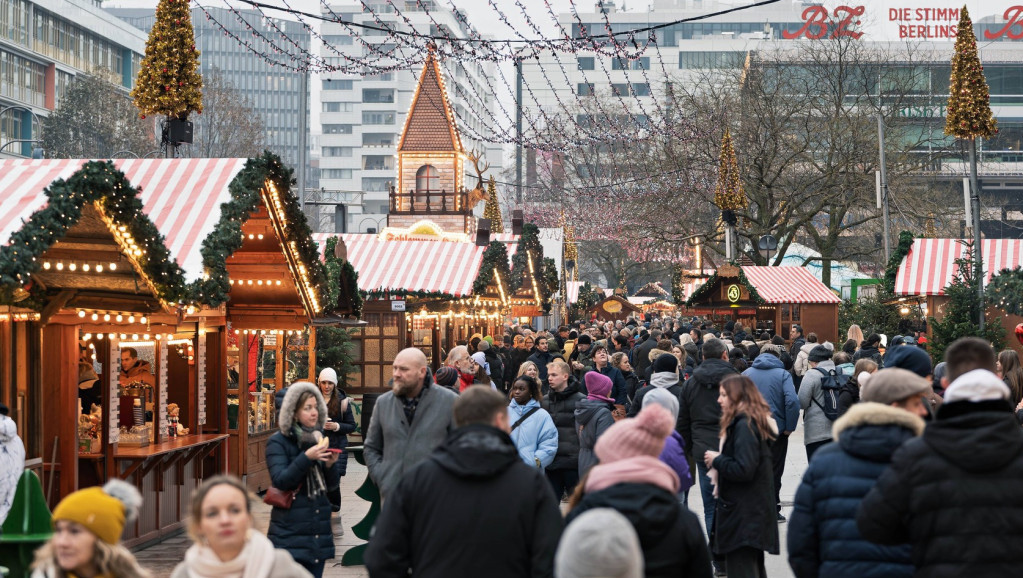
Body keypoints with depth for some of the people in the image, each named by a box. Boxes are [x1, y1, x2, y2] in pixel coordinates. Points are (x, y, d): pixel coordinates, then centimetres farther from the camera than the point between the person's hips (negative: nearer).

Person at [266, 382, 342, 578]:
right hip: (290, 531, -5)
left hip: (318, 531, 5)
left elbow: (332, 484, 12)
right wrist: (306, 457, -25)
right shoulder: (278, 442, -5)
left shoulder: (319, 438, 12)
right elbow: (280, 481, -16)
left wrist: (331, 465, -9)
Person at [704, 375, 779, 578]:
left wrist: (717, 460, -10)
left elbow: (743, 470, -24)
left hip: (742, 514, -11)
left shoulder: (744, 426, -17)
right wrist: (720, 459, 8)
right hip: (754, 509, 11)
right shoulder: (755, 422, 13)